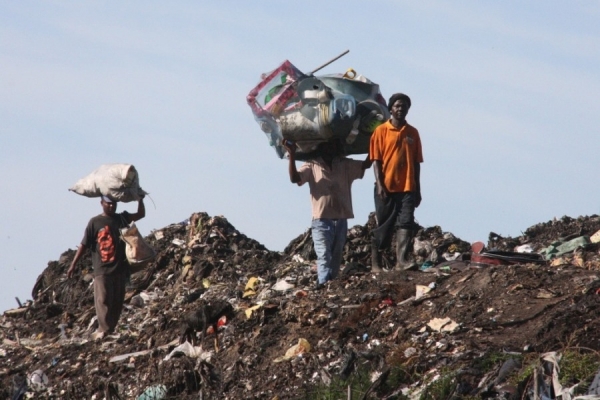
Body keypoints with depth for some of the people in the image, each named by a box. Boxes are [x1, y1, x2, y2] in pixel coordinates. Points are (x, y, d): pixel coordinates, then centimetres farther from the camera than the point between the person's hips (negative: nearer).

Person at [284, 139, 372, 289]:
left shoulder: (346, 165, 12)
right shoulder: (312, 166, 2)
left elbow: (366, 164, 1)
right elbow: (294, 178, -11)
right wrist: (292, 156, -24)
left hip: (341, 220, 4)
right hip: (321, 220, -4)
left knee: (336, 258, 8)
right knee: (324, 255, -18)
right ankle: (324, 284, -32)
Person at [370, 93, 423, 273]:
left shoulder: (412, 133, 11)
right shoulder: (381, 131, 2)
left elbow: (416, 162, 12)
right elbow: (376, 160, -2)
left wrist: (417, 189, 8)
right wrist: (380, 185, -12)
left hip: (407, 187, 2)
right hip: (387, 187, -2)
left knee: (406, 223, -11)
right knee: (383, 225, 3)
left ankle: (401, 259, -19)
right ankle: (375, 262, 11)